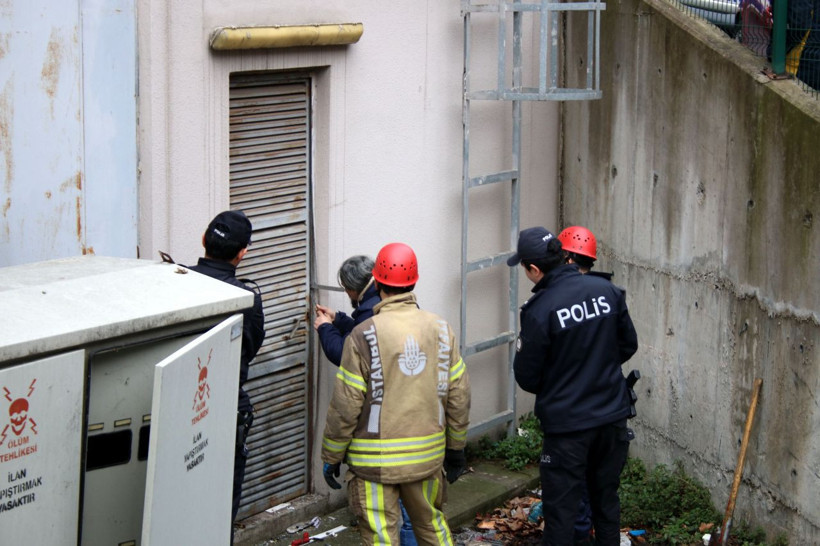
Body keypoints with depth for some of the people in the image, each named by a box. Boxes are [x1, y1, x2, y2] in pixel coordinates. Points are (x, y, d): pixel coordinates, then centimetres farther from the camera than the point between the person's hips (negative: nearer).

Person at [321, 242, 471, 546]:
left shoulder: (364, 336, -14)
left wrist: (331, 456, 1)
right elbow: (458, 397, 5)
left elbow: (345, 406, -12)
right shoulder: (440, 329, 0)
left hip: (376, 460, -4)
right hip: (428, 456, 5)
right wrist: (456, 448, 18)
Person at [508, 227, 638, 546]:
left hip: (566, 423, -5)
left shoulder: (539, 311, -19)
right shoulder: (607, 291, -5)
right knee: (607, 498, 19)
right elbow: (628, 346, 8)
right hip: (613, 415, 5)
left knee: (561, 508, 4)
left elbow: (526, 377, -10)